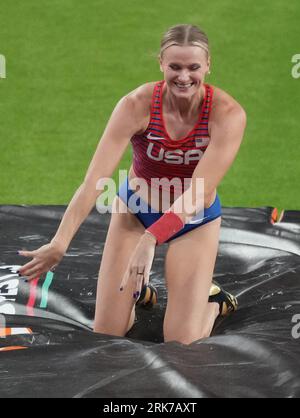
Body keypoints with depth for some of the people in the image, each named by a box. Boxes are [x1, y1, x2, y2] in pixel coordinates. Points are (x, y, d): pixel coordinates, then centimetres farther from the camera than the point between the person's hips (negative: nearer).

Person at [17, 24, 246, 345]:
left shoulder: (228, 113, -28)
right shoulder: (136, 105, -27)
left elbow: (198, 191, -35)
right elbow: (95, 178, -33)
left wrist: (149, 240, -49)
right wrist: (60, 242, -44)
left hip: (195, 221, -1)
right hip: (136, 209, 1)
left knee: (181, 345, -8)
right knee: (106, 335, 0)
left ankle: (213, 300, 25)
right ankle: (137, 286, 32)